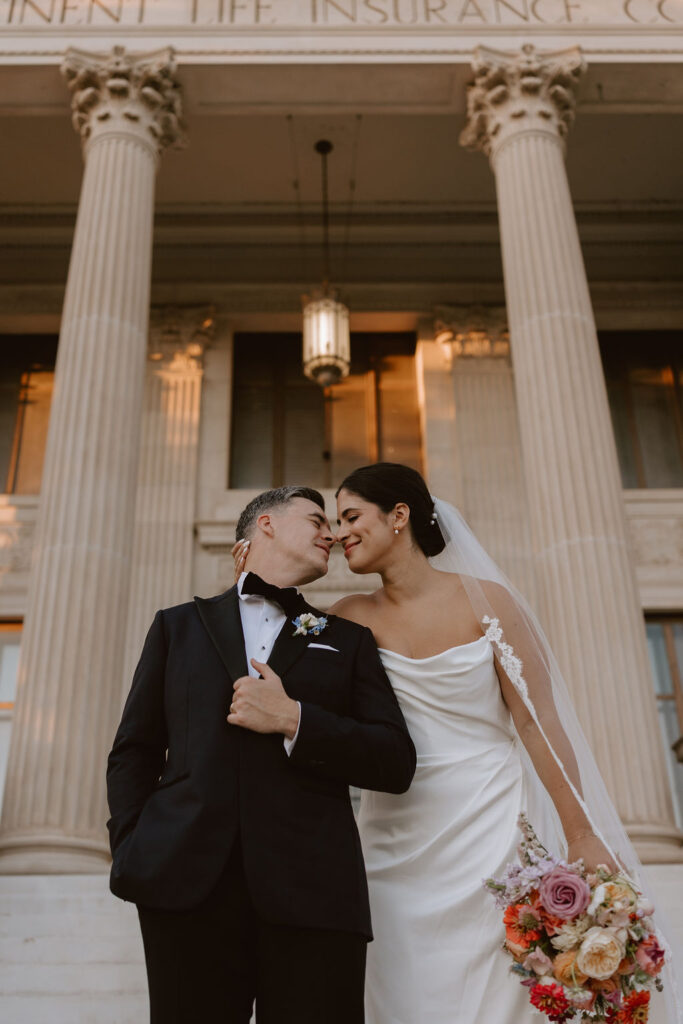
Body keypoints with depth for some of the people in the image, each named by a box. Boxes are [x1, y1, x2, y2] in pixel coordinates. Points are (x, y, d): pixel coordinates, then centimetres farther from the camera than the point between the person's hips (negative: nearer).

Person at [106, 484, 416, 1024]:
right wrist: (133, 851, -1)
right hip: (187, 885, 0)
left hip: (312, 892, 1)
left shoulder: (349, 640, 18)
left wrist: (293, 720, -5)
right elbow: (133, 752, 16)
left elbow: (397, 764, 8)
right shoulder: (179, 625, 19)